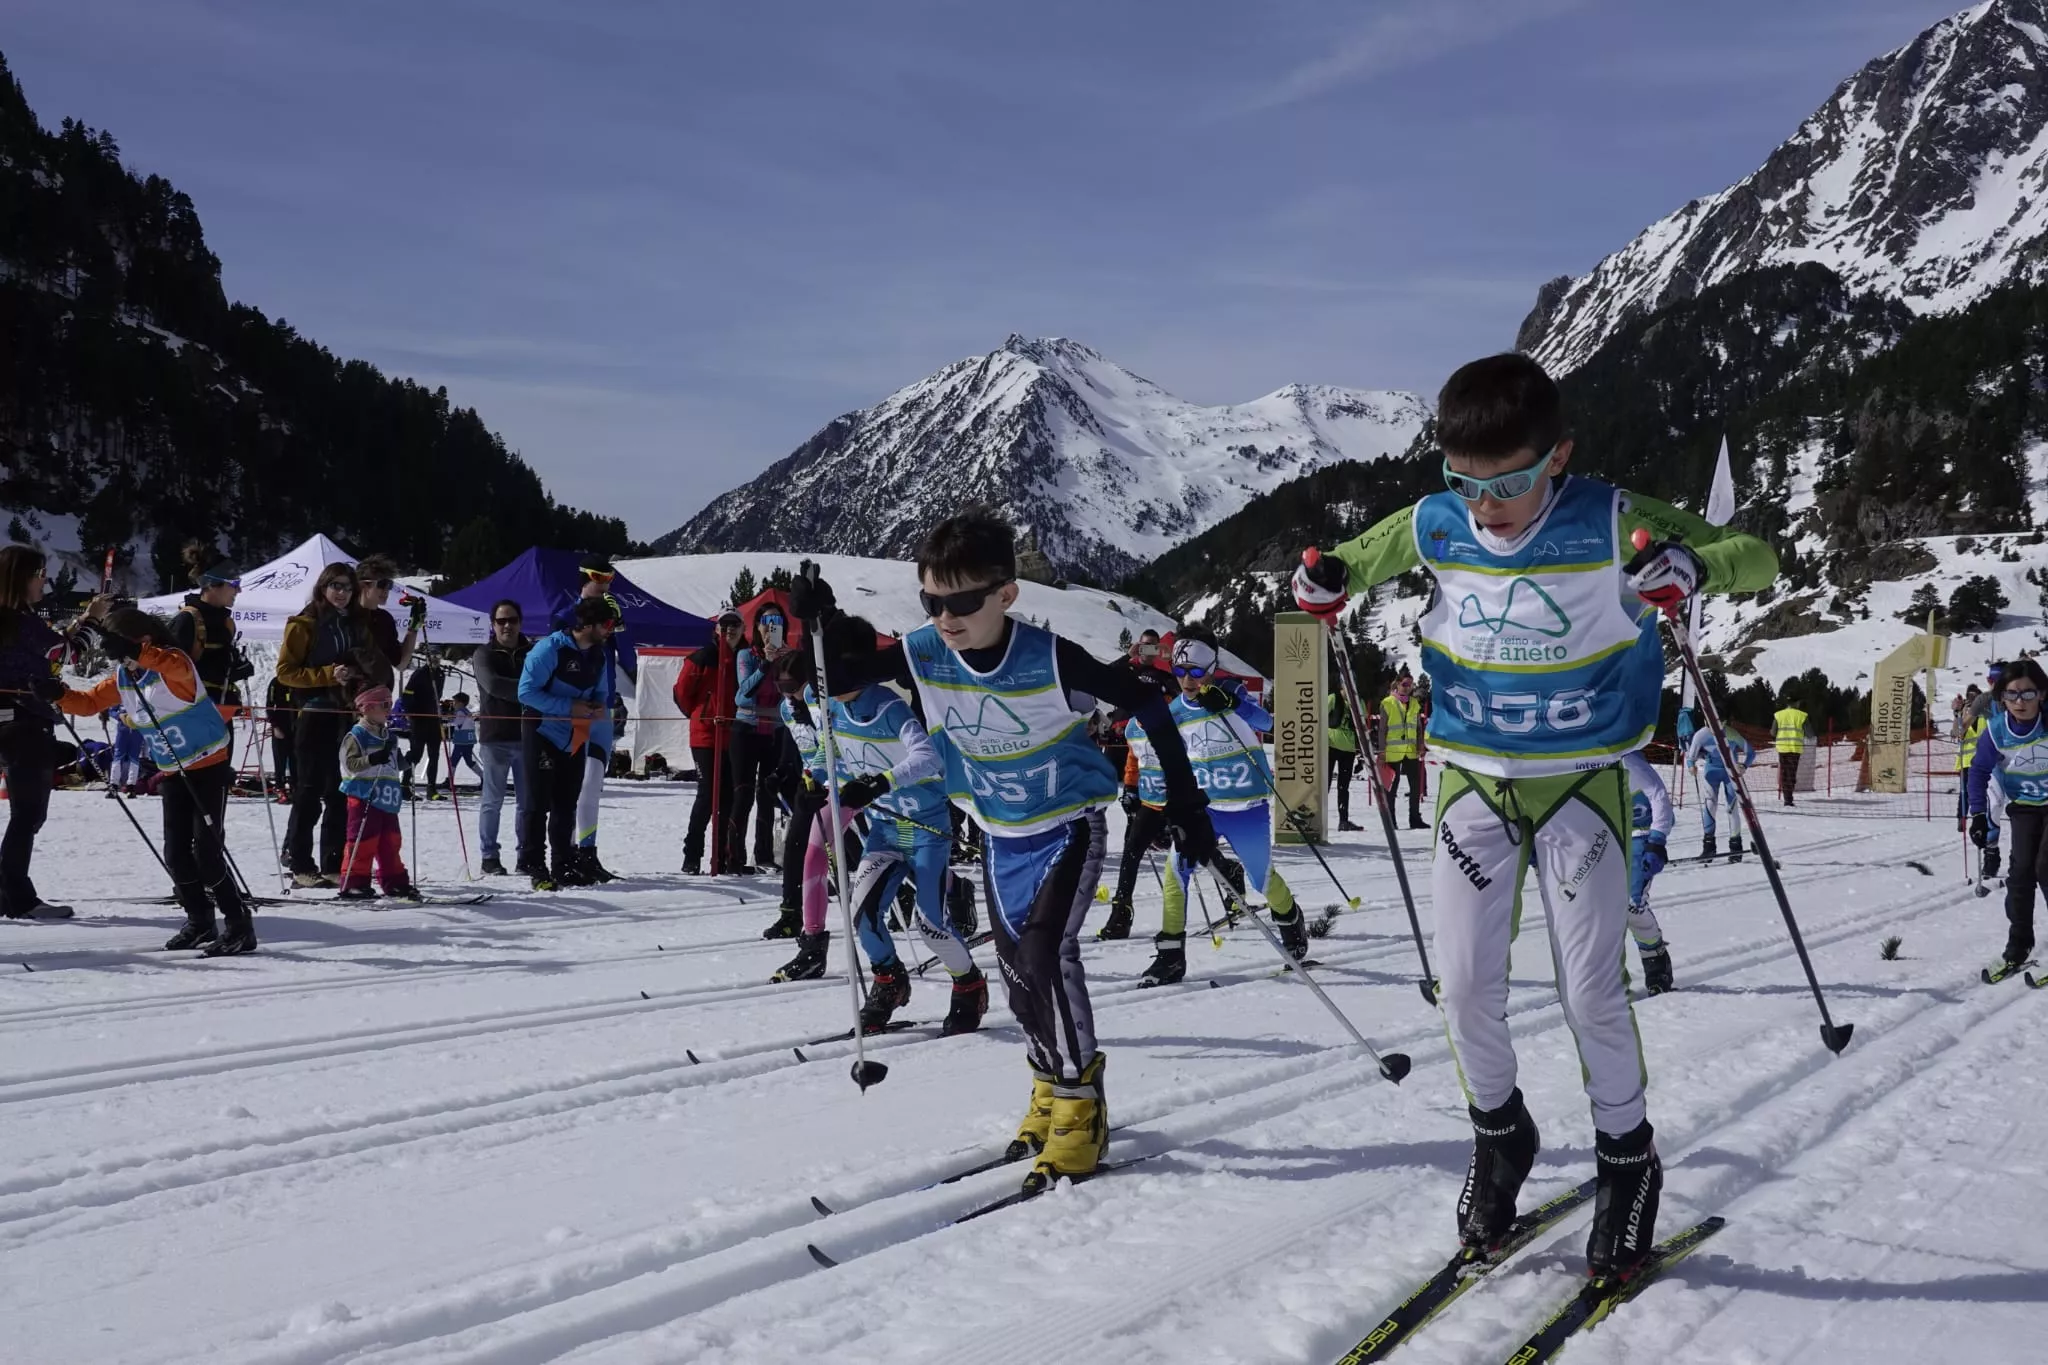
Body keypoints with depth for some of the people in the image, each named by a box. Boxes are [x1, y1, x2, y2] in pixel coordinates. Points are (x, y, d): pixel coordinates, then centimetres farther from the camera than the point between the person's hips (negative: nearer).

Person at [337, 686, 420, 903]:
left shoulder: (389, 736, 18)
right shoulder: (357, 735, -8)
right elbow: (349, 763, -18)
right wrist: (372, 759, -30)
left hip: (388, 800, 8)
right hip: (364, 797, -8)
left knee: (391, 842, 11)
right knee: (363, 841, -7)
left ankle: (395, 883, 18)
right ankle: (353, 884, -1)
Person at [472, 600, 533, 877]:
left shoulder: (532, 654, 12)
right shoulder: (485, 655, 3)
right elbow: (493, 684, -14)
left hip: (526, 737, 3)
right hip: (496, 737, -3)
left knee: (528, 800, 5)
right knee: (492, 800, 2)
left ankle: (526, 856, 11)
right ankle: (489, 857, 8)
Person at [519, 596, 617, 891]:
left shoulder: (598, 655, 6)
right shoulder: (550, 648, -17)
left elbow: (600, 692, 20)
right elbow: (526, 692, -19)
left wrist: (597, 707, -5)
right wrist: (568, 707, -22)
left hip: (575, 739, 7)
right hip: (544, 735, -7)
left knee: (566, 805, 12)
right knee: (540, 803, -3)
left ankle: (564, 866, 19)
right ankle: (536, 868, 1)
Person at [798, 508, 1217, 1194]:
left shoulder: (1052, 660, -29)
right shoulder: (923, 654, -17)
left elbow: (1150, 708, -19)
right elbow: (836, 680, -5)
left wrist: (1186, 808, -16)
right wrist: (818, 626, -26)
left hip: (1070, 825, -6)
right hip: (1001, 835, 6)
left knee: (1045, 952, -22)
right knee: (1018, 968, 14)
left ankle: (1080, 1107, -7)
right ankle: (1052, 1094, 35)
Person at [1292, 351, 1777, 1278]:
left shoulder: (1612, 525, -17)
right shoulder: (1434, 527, -8)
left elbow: (1758, 559, -14)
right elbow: (1365, 559, 12)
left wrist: (1695, 565, -37)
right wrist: (1328, 579, -12)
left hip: (1581, 783, -3)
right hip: (1473, 781, 3)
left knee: (1592, 991, -2)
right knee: (1466, 986, 2)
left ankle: (1627, 1158, 21)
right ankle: (1499, 1133, 28)